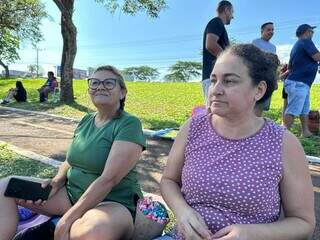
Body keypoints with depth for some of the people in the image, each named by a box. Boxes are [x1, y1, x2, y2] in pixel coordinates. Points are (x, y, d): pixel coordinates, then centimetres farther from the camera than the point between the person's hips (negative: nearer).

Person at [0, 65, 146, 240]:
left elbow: (109, 179, -22)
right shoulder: (86, 120, 9)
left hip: (112, 202, -6)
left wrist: (67, 219, -21)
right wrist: (57, 181, -6)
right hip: (71, 192, 7)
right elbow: (70, 160, 15)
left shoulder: (129, 124, -14)